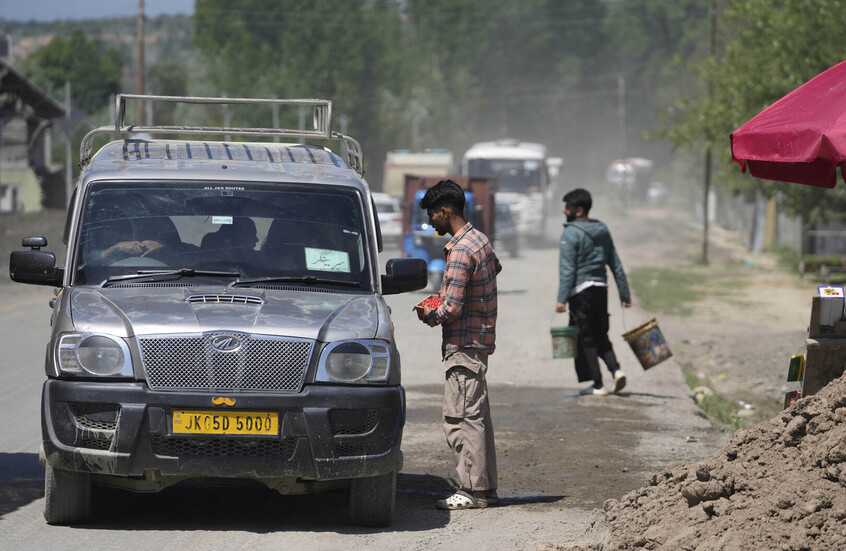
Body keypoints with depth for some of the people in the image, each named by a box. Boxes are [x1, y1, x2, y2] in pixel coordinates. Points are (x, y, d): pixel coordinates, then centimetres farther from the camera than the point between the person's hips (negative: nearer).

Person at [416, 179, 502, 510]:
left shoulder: (459, 252, -20)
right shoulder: (480, 240, 11)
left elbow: (452, 309, -22)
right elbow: (495, 268, 33)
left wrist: (429, 317, -2)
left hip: (463, 345, -10)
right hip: (481, 338, 10)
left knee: (461, 418, -8)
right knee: (477, 416, 12)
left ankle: (474, 490, -9)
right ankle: (486, 488, 14)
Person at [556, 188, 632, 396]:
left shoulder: (571, 233, -10)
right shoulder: (602, 230, 11)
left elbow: (567, 269, -16)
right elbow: (616, 264, 13)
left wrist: (562, 299, -17)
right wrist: (624, 293, 17)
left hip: (581, 291, -7)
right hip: (601, 288, 7)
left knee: (585, 339, 1)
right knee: (600, 335, 17)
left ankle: (597, 384, 2)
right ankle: (616, 369, -3)